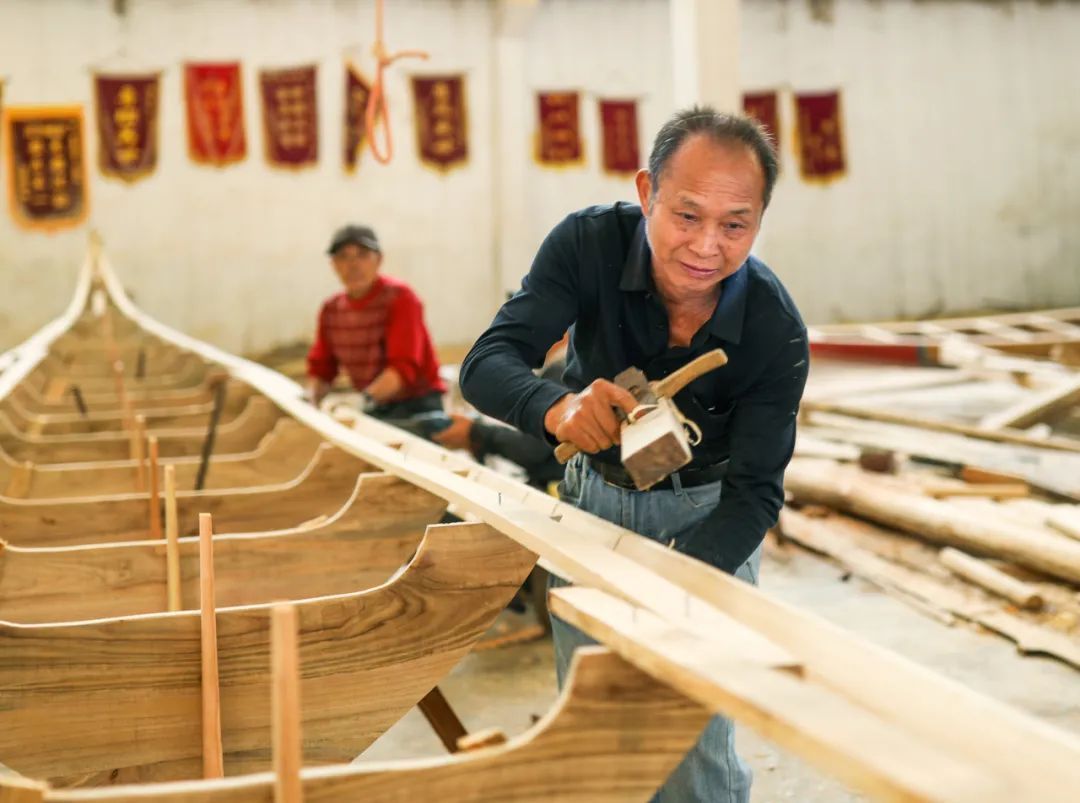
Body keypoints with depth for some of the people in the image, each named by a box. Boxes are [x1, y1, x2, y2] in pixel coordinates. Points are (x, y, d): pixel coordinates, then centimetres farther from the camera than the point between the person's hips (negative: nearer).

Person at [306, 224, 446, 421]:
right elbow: (321, 368, 11)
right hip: (374, 407, 6)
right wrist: (311, 401, -11)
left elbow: (404, 366, -24)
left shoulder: (399, 297, -13)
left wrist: (367, 398, -39)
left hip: (417, 405, -6)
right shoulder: (331, 310, 5)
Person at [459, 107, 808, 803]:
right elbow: (486, 365, -30)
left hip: (707, 515, -1)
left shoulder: (776, 332, -25)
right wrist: (557, 409, -53)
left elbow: (756, 492, -22)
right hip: (595, 497, 2)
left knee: (696, 746, -1)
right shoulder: (589, 243, -24)